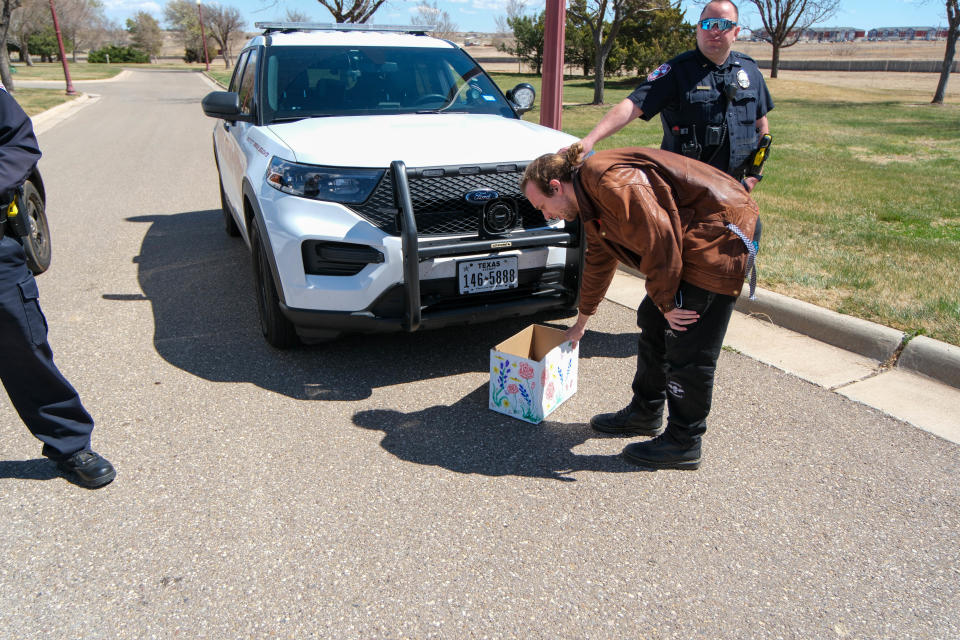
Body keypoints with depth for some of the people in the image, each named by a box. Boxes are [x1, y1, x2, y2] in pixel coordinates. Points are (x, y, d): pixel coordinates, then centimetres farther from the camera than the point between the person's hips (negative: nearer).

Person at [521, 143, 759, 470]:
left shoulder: (610, 181, -21)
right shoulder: (594, 199, 14)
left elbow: (658, 237, -25)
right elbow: (598, 262, 27)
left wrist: (666, 302, -15)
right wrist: (582, 320, 37)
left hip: (721, 237, -11)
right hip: (691, 243, 11)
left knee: (688, 347, -6)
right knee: (653, 322, 15)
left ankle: (683, 443, 8)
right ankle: (645, 413, 30)